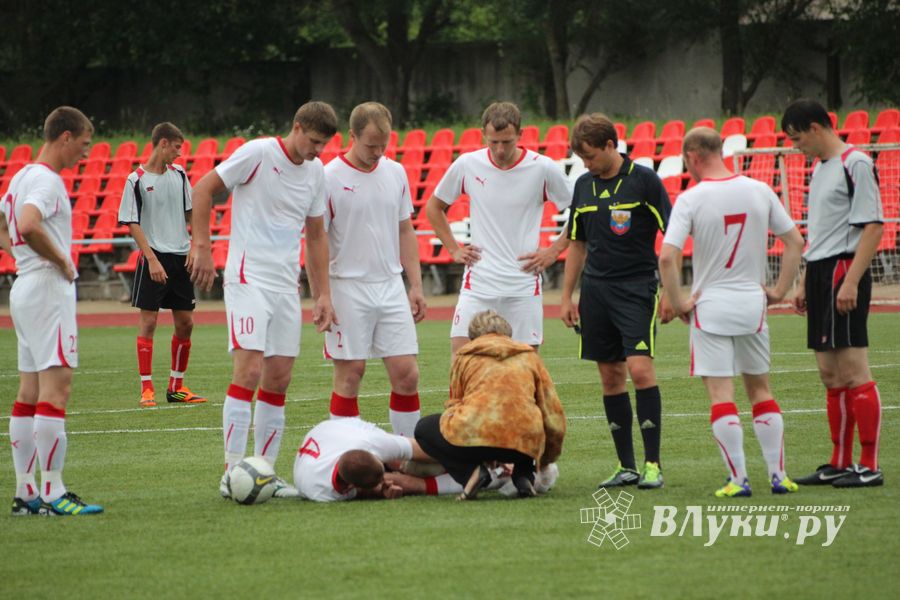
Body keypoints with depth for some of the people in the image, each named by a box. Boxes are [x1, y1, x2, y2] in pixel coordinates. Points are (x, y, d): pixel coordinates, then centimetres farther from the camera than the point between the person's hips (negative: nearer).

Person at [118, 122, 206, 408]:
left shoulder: (179, 174, 9)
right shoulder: (137, 180, -7)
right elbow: (132, 224, -9)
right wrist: (152, 259, -16)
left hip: (181, 257, 6)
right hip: (154, 258, -6)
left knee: (185, 322, 6)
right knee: (148, 321, -5)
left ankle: (176, 386, 17)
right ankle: (146, 389, -2)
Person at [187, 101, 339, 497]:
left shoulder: (316, 171, 12)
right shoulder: (258, 153, -9)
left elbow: (316, 235, 19)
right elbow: (203, 190, -5)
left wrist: (323, 295, 15)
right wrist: (201, 248, -10)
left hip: (287, 286, 7)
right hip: (248, 280, -7)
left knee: (278, 380, 5)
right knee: (249, 370, -15)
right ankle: (233, 472, -12)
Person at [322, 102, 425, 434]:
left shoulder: (395, 173, 8)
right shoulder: (329, 178, -9)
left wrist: (416, 286, 11)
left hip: (391, 288, 5)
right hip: (347, 291, -5)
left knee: (406, 374, 1)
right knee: (350, 374, -2)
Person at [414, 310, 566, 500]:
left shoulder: (465, 356, 20)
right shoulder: (529, 356, 23)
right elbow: (554, 415, 21)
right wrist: (545, 462, 38)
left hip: (473, 435, -2)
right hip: (524, 443, 2)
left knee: (424, 429, 25)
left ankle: (470, 472, -1)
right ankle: (523, 476, 9)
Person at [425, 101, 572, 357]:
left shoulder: (543, 168, -4)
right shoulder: (466, 165, 1)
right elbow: (434, 207, 18)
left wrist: (554, 251, 0)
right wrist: (453, 249, 10)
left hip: (523, 285, -1)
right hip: (477, 285, 1)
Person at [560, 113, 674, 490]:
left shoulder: (643, 180, -6)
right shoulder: (584, 186, 10)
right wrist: (567, 297, 14)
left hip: (637, 288, -5)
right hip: (596, 290, 5)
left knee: (639, 370, -16)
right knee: (611, 378, 5)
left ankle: (653, 464, -9)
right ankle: (626, 466, 11)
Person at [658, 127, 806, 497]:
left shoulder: (690, 199, -12)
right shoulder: (759, 191, 1)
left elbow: (667, 257, -19)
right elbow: (794, 241, 6)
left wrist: (677, 303, -8)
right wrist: (779, 290, 11)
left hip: (710, 305, -4)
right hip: (753, 302, 4)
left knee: (720, 394, 0)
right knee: (760, 389, 15)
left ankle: (738, 478, -3)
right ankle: (778, 474, 13)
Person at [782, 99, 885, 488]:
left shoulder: (856, 164, -10)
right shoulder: (820, 169, 18)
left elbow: (873, 226, -15)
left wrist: (851, 281, -20)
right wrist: (804, 283, 22)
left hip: (844, 272, -9)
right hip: (820, 274, 9)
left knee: (853, 371, -9)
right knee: (830, 375, 11)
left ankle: (869, 466, -7)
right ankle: (840, 463, 17)